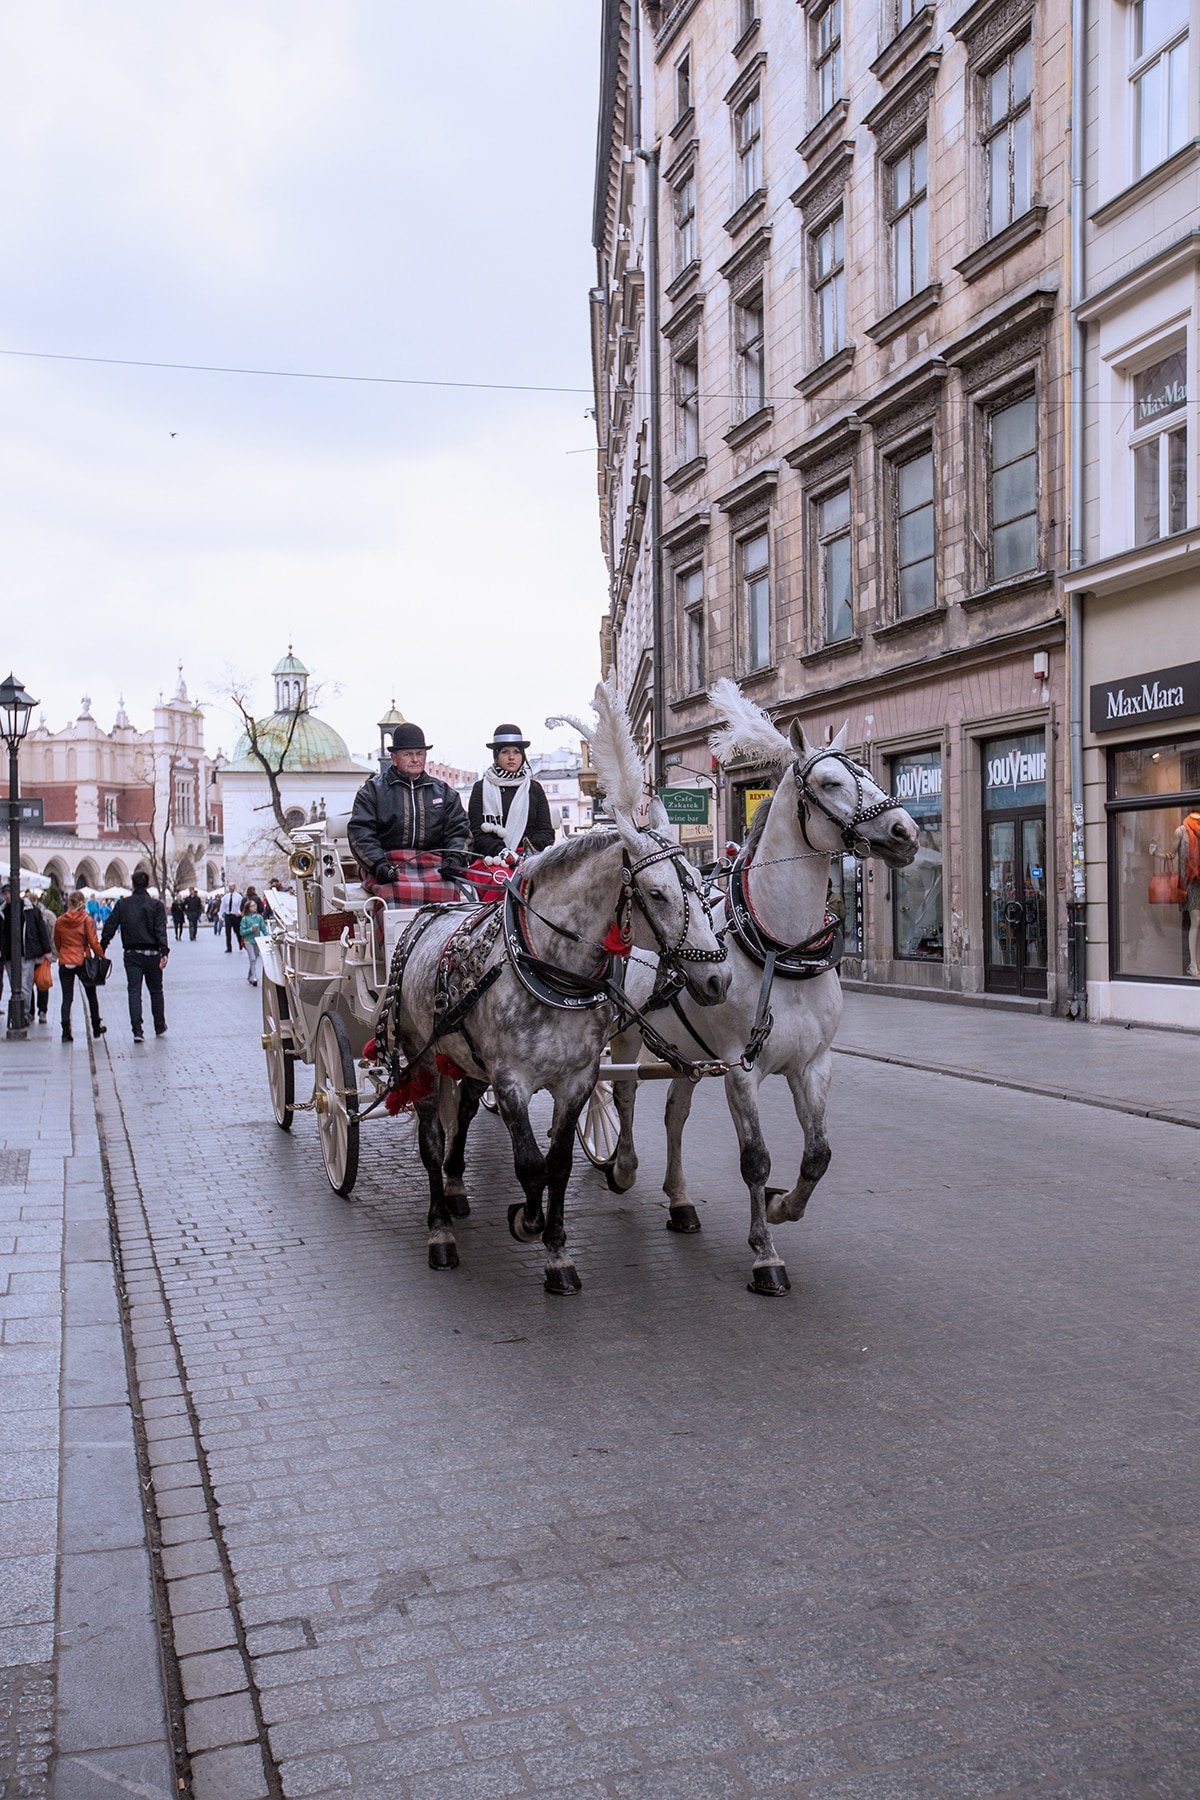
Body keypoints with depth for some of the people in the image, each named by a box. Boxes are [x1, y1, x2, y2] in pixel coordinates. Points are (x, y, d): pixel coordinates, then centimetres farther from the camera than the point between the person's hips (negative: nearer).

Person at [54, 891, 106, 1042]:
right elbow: (94, 942, -10)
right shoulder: (87, 920, -10)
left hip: (65, 963, 2)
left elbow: (57, 943, 10)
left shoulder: (59, 921, -1)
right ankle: (96, 1028, 25)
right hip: (83, 962, -2)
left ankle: (66, 1032, -6)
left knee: (67, 998, 4)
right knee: (91, 995, 16)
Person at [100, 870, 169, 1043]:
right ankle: (159, 1027, 24)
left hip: (131, 954, 1)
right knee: (156, 990, 14)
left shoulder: (122, 904, 2)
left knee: (134, 991, 1)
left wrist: (101, 950, 7)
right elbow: (161, 931, -15)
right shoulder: (156, 905, -5)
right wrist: (164, 952, -20)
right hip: (152, 954, -1)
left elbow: (109, 928, 1)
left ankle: (137, 1031, -8)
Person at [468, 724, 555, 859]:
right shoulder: (481, 788, 11)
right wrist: (501, 851, -13)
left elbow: (546, 830, 11)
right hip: (491, 858, -2)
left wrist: (529, 853, -7)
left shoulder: (535, 788, 17)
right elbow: (477, 832, 3)